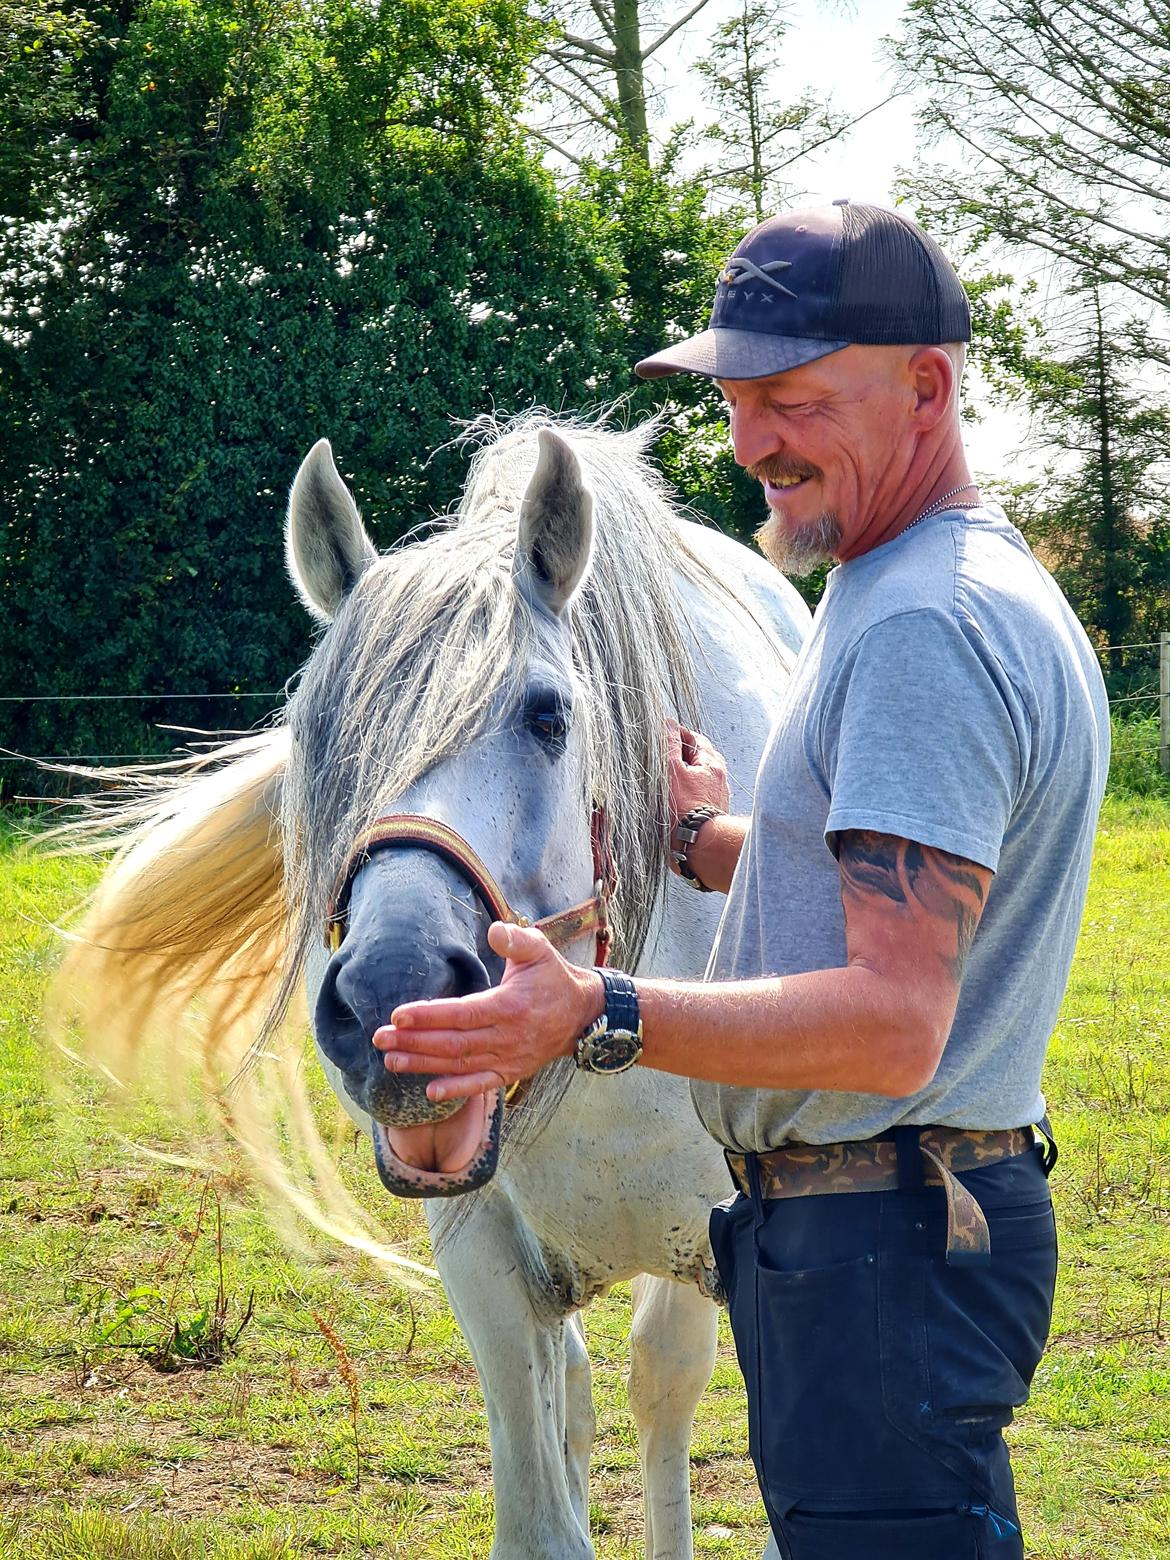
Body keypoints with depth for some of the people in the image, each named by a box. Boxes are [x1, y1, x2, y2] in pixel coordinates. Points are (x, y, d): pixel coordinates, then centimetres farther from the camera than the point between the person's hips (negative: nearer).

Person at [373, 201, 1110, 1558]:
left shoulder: (927, 629, -20)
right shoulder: (948, 591, 16)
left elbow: (894, 1023, -28)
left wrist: (597, 1018, -36)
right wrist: (710, 842, 25)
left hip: (882, 1252, -11)